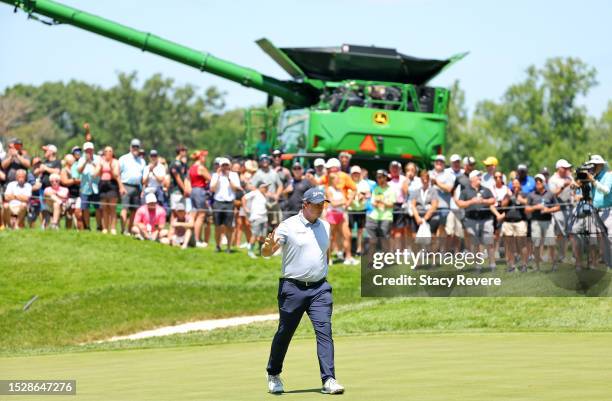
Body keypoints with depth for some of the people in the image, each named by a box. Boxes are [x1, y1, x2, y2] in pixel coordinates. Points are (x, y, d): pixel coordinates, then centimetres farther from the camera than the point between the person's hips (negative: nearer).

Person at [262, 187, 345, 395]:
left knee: (325, 331, -10)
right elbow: (266, 253, -12)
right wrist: (268, 246, -34)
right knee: (284, 333, 6)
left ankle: (328, 380, -14)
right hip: (292, 289, -3)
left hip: (320, 289, 4)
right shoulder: (288, 226, -5)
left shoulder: (325, 226, 11)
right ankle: (273, 375, 27)